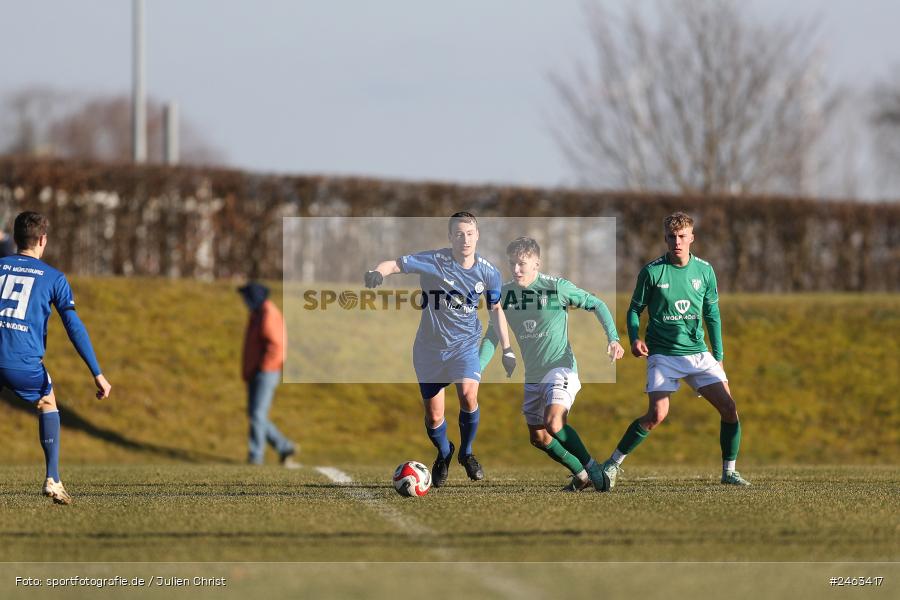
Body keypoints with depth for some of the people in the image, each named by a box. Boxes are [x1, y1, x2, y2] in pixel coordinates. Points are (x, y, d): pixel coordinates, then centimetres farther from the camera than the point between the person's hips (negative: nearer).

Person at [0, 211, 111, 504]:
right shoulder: (53, 278, 8)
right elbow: (74, 327, 2)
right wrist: (97, 374, 2)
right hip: (25, 363, -1)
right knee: (48, 405, 27)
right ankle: (52, 479, 15)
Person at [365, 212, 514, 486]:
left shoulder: (489, 273, -7)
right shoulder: (433, 262, -17)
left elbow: (495, 309, 9)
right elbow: (395, 264, -24)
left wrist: (507, 350, 10)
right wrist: (377, 273, -47)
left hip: (465, 344, 0)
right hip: (430, 348, 0)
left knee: (468, 394, -27)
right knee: (433, 417, 3)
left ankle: (466, 452, 1)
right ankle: (444, 454, 38)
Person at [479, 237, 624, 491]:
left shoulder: (557, 287, -15)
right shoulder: (505, 293, -2)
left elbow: (597, 305, -4)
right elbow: (492, 336, 5)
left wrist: (613, 338, -15)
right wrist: (476, 371, -6)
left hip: (560, 368, -7)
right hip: (532, 375, 7)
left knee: (553, 422, -29)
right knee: (538, 438, 11)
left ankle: (592, 467, -14)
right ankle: (582, 476, 27)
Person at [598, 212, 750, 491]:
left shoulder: (704, 270, 4)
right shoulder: (652, 272, -6)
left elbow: (712, 314, 13)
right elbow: (635, 309, 3)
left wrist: (718, 357, 12)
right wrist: (635, 338, -15)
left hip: (698, 353, 4)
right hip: (662, 354, -4)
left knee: (729, 409, -7)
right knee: (657, 414, -20)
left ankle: (729, 471, 10)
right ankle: (612, 465, -6)